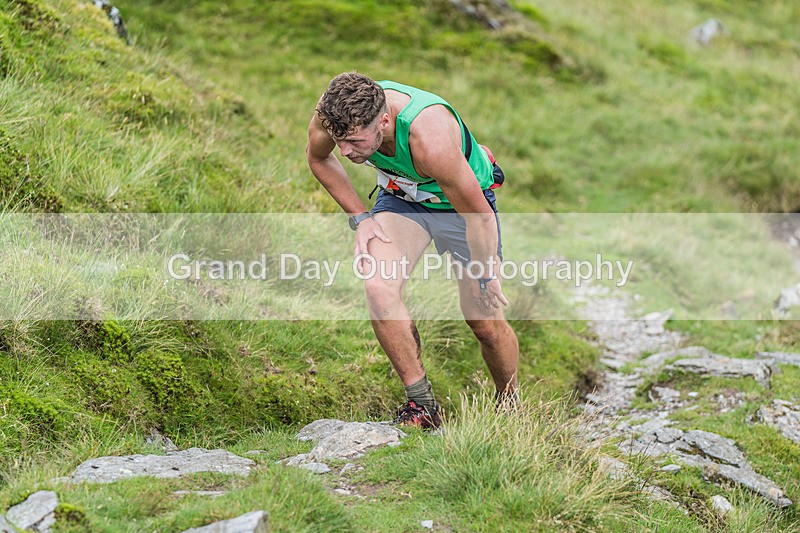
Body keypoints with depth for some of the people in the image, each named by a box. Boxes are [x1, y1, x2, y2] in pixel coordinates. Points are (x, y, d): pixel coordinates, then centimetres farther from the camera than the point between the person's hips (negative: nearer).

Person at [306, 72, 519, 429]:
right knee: (378, 287, -23)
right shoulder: (337, 112, -28)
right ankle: (421, 403, -9)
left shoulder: (430, 138, -44)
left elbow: (480, 216, -30)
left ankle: (509, 404, 32)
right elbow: (318, 159, -1)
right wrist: (360, 217, -8)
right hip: (401, 197, 4)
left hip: (461, 203, -4)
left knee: (486, 323, 2)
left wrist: (485, 277, -15)